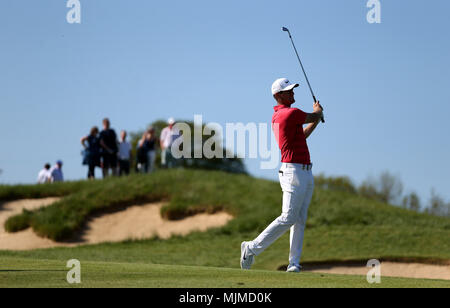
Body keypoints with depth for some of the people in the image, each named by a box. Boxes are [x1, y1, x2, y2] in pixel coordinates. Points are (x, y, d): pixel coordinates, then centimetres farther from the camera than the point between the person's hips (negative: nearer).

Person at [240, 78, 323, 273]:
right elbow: (315, 116, 2)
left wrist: (316, 121, 25)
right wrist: (318, 111, 25)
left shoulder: (277, 117, 15)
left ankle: (294, 264, 3)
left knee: (300, 220, 5)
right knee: (288, 218, -10)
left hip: (306, 173, 10)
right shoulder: (291, 113, -15)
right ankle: (252, 248, -2)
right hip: (293, 171, -10)